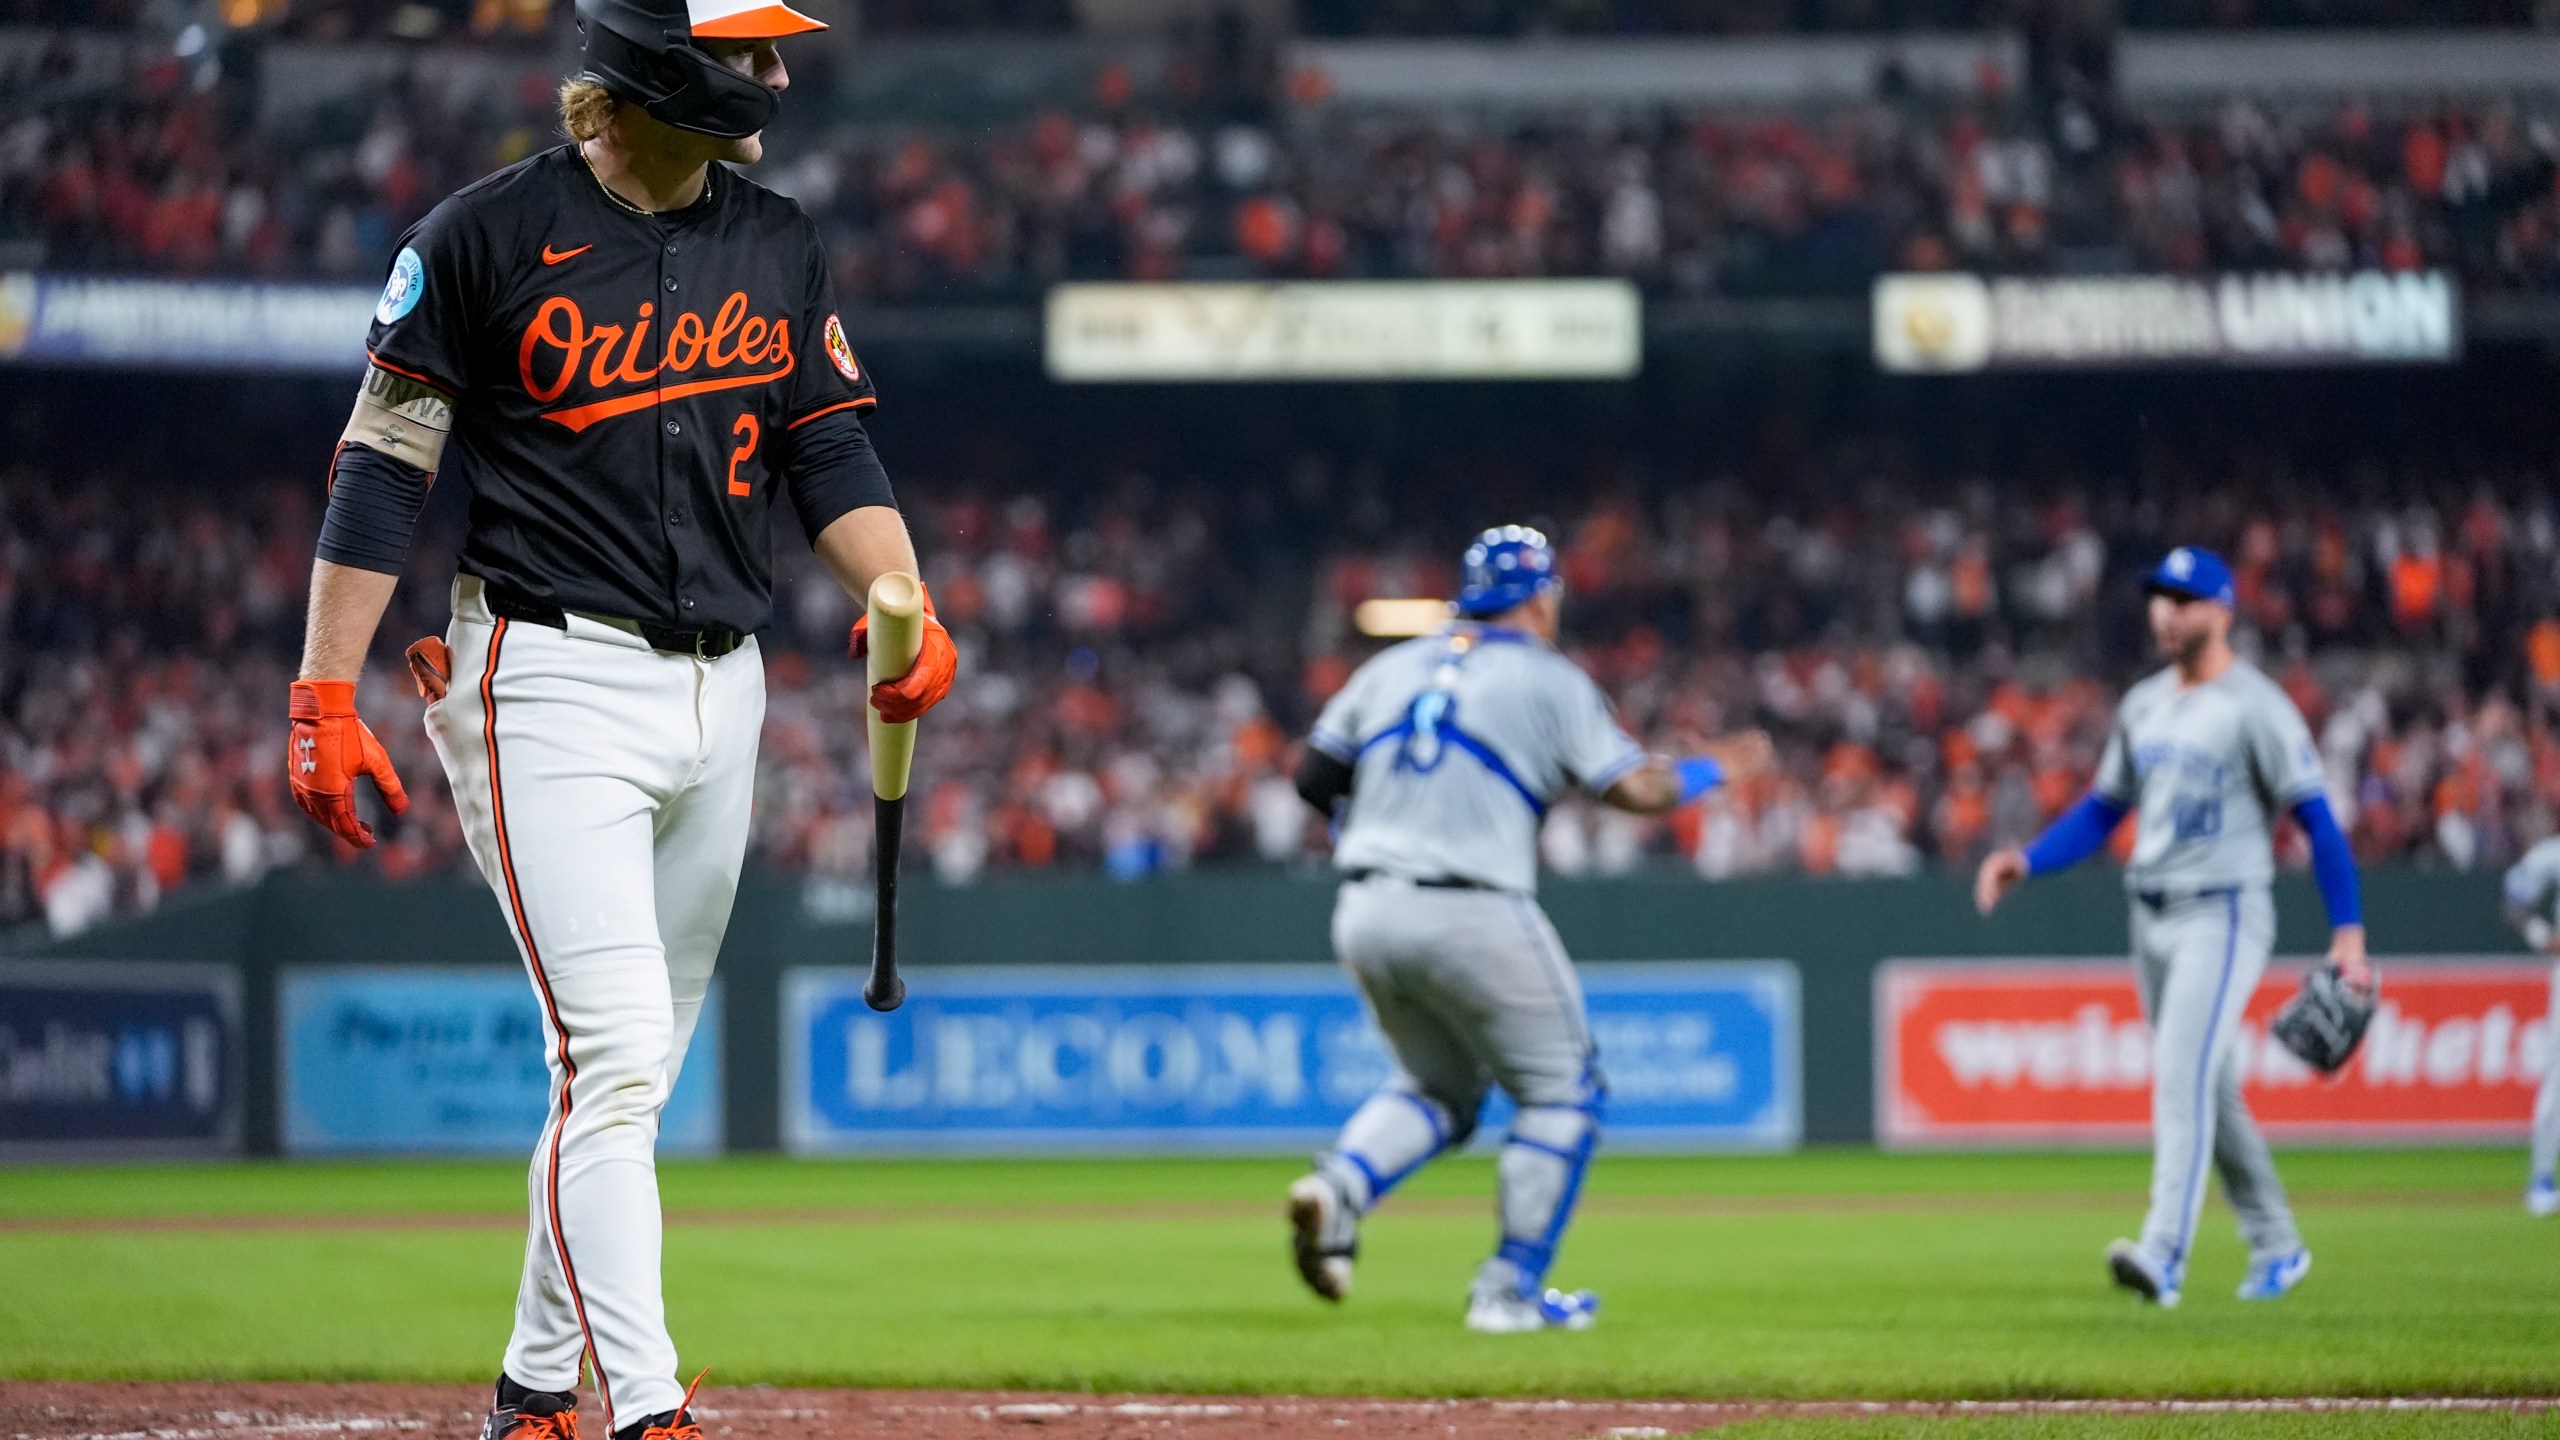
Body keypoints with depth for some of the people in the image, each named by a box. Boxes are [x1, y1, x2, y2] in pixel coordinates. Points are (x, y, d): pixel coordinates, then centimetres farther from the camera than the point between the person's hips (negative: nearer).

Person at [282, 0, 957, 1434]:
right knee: (615, 1050, -16)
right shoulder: (487, 236, -7)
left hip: (722, 692, 6)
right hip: (555, 684, -6)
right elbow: (384, 466, -5)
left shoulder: (778, 243, 10)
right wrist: (327, 694, -10)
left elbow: (831, 450, 11)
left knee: (637, 1071, 12)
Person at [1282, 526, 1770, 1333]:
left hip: (1364, 914, 6)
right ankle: (1510, 1290, 3)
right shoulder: (1548, 680, 0)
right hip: (1473, 917, -6)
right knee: (1561, 1091, 9)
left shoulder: (1392, 669, 15)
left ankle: (1340, 1184, -6)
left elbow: (1313, 777, 13)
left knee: (1439, 1085, 22)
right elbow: (1634, 789, -5)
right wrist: (1713, 771, 13)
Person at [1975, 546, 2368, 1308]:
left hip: (2223, 915, -8)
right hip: (2153, 920, 8)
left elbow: (2317, 815, -10)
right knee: (2210, 1089, 14)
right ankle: (2276, 1247, 27)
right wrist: (2027, 862, 4)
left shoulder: (2255, 706, -9)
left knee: (2183, 1074, -21)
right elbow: (2104, 809, 20)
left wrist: (2348, 931, -16)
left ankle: (2163, 1254, -30)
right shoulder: (2144, 705, 13)